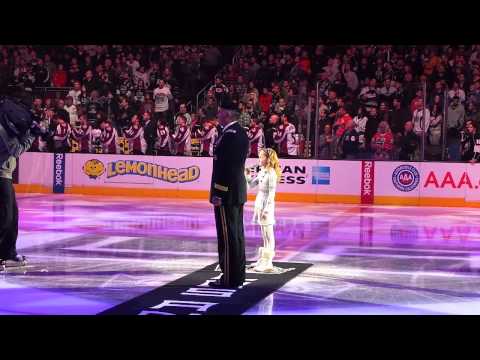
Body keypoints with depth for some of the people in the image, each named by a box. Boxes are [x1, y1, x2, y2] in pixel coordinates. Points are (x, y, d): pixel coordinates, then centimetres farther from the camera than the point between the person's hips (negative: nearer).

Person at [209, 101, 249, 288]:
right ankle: (237, 276, 20)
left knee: (227, 235, -6)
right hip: (238, 192, 10)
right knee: (236, 234, 13)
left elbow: (225, 166, -22)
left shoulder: (229, 134, -18)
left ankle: (230, 278, -3)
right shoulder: (241, 133, 14)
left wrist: (218, 193, -20)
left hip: (226, 193, -10)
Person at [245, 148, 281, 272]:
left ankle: (268, 263, -1)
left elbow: (271, 193, -16)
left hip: (266, 205, -8)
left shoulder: (271, 173, -13)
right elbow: (251, 185, 18)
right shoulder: (262, 172, 11)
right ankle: (263, 259, 23)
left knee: (268, 234, -4)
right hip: (259, 203, 8)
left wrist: (266, 209, -18)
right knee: (264, 235, 15)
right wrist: (247, 175, 3)